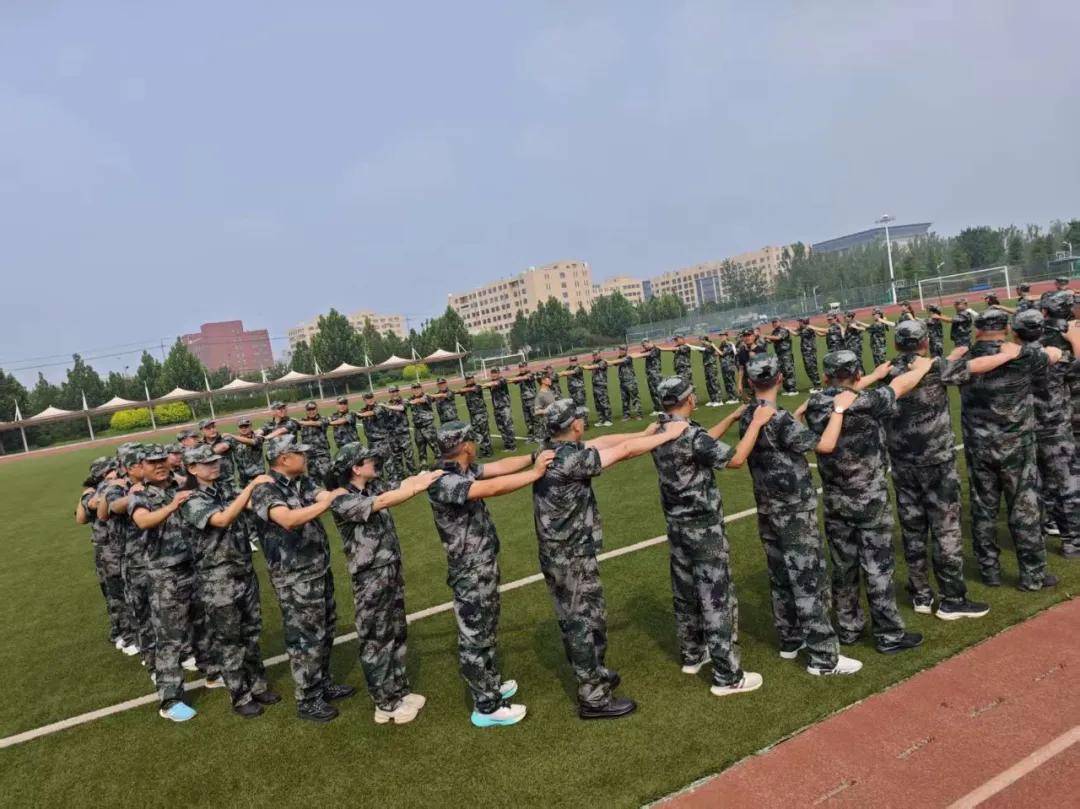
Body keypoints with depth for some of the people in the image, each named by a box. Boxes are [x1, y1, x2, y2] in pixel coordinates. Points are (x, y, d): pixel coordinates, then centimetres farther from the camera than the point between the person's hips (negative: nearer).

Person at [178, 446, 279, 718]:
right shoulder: (191, 501, -14)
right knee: (227, 639, 7)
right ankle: (240, 696, 19)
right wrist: (252, 485, -31)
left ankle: (257, 685, 29)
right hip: (217, 579, -6)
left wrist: (262, 489, -11)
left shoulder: (225, 487, 7)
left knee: (250, 631, 15)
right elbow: (223, 519, -29)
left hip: (244, 571, 6)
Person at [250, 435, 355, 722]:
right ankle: (308, 701, 18)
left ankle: (323, 684, 36)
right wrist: (329, 501, -33)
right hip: (294, 577, -8)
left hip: (320, 568, 8)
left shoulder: (303, 481, 7)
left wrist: (343, 494, -27)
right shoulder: (264, 490, -18)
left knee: (324, 632, 19)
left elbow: (325, 496, -7)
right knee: (305, 638, 3)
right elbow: (288, 519, -35)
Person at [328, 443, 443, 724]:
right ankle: (386, 704, 20)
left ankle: (400, 691, 34)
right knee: (375, 641, 6)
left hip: (393, 572, 8)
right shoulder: (342, 500, -19)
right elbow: (382, 503, -29)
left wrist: (415, 481, -23)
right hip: (370, 579, -8)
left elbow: (397, 491, -6)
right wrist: (418, 487, -31)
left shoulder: (374, 486, 6)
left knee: (396, 634, 19)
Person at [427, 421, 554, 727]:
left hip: (485, 566, 10)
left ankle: (491, 686, 41)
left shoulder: (464, 470, 2)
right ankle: (486, 707, 19)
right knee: (474, 639, 5)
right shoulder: (443, 482, -27)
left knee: (486, 632, 24)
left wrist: (535, 457, -8)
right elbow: (494, 488, -36)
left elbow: (500, 467, 3)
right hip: (470, 573, -10)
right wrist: (536, 472, -29)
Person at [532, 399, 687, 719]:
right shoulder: (569, 459, -26)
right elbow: (623, 450, -20)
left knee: (592, 619, 23)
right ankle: (593, 698, 19)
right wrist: (668, 434, -9)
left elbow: (601, 442, 8)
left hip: (566, 555, 9)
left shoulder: (553, 450, 1)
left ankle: (596, 674, 41)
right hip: (570, 560, -9)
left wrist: (645, 433, 6)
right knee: (580, 626, 5)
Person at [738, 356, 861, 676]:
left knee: (781, 578, 17)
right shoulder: (779, 419, -23)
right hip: (795, 512, -8)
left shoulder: (747, 418, 2)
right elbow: (825, 444, -21)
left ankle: (790, 641, 31)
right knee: (809, 582, 0)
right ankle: (823, 658, 8)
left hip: (768, 510, 8)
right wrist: (839, 407, -12)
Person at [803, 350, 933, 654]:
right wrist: (922, 365, 18)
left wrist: (875, 375, 25)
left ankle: (848, 628, 29)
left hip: (835, 503, 4)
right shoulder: (868, 403, -19)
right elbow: (903, 383, -3)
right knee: (878, 569, 7)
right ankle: (889, 636, 18)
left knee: (843, 567, 15)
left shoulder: (815, 406, -7)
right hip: (870, 502, -4)